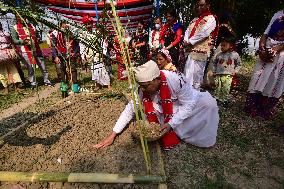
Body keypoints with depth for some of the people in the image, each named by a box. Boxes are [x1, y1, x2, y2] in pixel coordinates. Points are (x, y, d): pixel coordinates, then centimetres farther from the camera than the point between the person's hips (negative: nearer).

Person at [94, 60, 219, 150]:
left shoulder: (175, 80, -36)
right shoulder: (144, 89, -23)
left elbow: (188, 104, -25)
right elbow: (130, 109, -17)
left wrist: (171, 124, -33)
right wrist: (113, 134, -18)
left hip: (190, 104, -1)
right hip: (167, 114, 1)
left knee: (208, 102, -27)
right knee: (168, 143, -23)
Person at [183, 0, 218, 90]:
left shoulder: (211, 18, -1)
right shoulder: (195, 20, 23)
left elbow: (203, 33, -14)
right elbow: (187, 31, 14)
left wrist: (189, 42, -10)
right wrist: (186, 42, -5)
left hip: (200, 51, -7)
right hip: (189, 50, 8)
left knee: (196, 76, -6)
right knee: (187, 75, 9)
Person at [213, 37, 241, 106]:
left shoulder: (235, 54, 2)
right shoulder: (219, 54, 5)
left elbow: (238, 64, 12)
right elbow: (214, 62, 18)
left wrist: (235, 71, 1)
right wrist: (215, 70, 11)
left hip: (228, 75, -1)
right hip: (218, 75, 2)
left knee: (226, 89, -4)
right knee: (217, 88, 4)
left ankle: (224, 100, 11)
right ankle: (216, 99, 18)